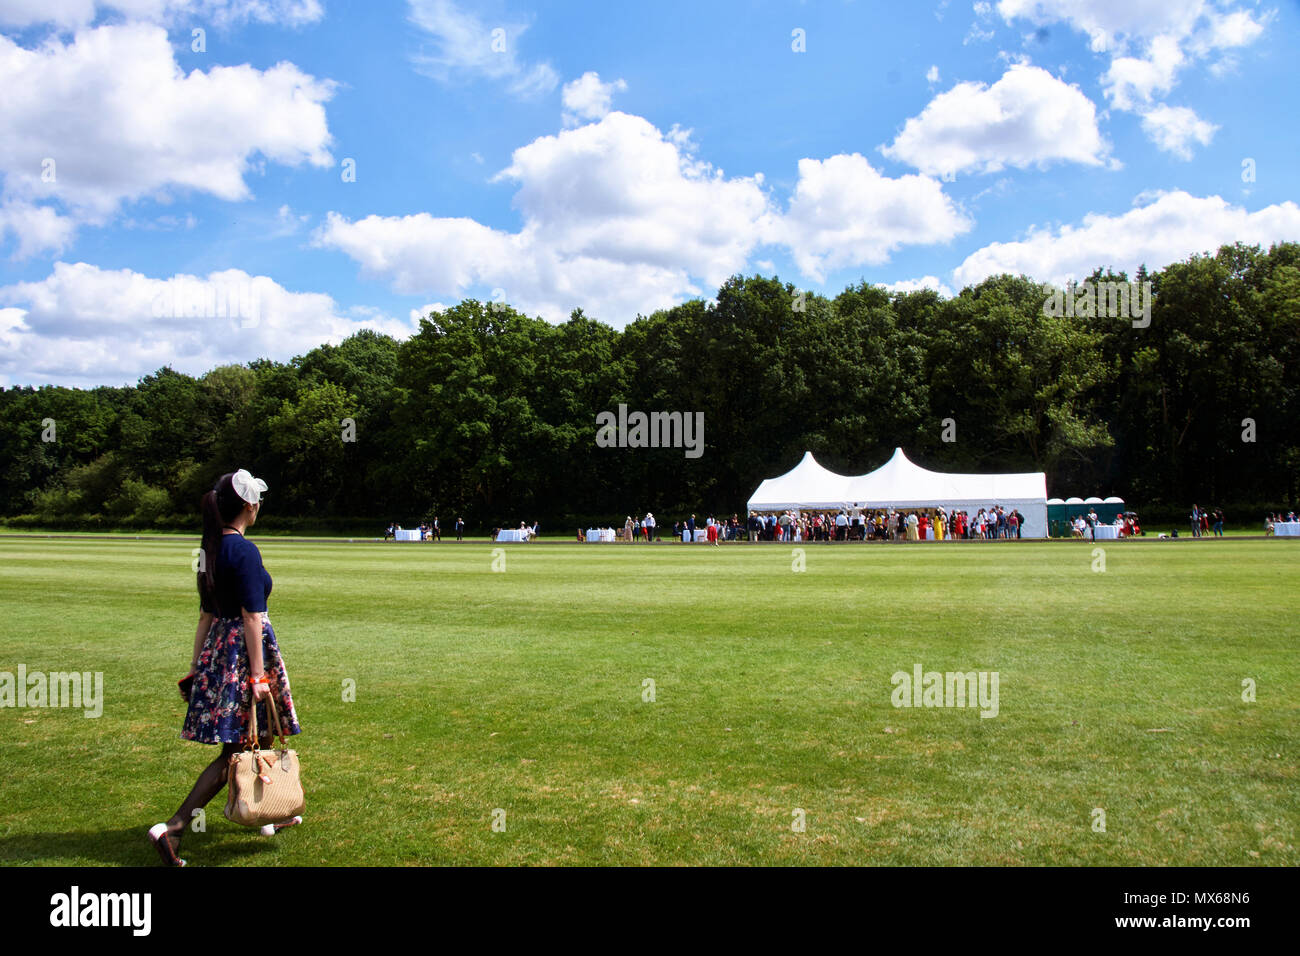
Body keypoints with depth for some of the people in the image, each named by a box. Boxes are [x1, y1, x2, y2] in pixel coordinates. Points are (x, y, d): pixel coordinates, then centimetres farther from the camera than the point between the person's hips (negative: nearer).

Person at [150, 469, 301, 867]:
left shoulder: (209, 548, 9)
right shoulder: (244, 550, -17)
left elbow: (206, 614, 14)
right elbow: (251, 616, -19)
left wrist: (196, 665, 18)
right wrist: (258, 674, -17)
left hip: (217, 648, 9)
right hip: (244, 650, -9)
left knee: (257, 737, 21)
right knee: (235, 751, -2)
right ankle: (173, 827, -6)